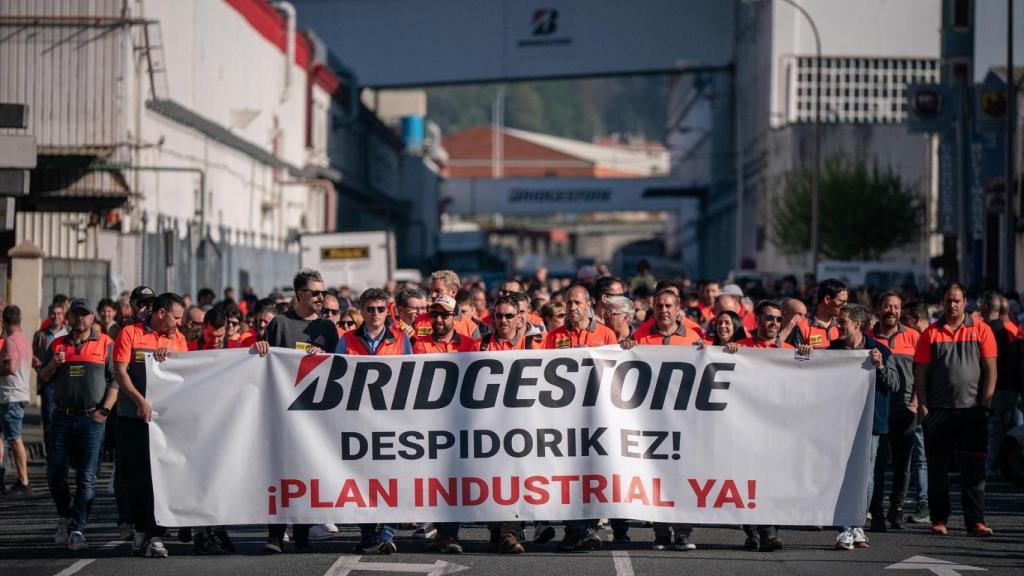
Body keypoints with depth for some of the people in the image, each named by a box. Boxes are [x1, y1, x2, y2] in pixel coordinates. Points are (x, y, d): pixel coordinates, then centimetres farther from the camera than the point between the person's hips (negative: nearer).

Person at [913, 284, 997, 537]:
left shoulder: (981, 331, 6)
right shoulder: (931, 333, 7)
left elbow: (990, 370, 4)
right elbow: (920, 373, 6)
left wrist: (985, 404, -4)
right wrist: (922, 406, -3)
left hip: (973, 411, -1)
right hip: (938, 411, 1)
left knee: (973, 468, -3)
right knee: (937, 468, 3)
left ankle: (975, 521, -3)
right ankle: (939, 520, 10)